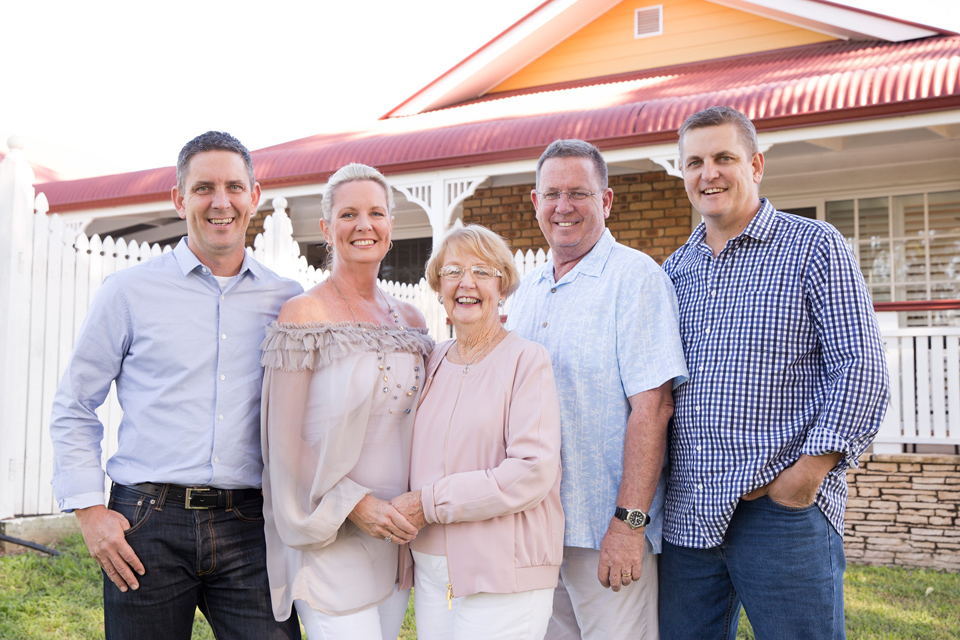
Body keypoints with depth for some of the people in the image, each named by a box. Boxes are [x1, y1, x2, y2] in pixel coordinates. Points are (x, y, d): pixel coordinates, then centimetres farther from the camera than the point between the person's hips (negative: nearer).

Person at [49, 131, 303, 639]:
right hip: (149, 526, -1)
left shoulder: (288, 300, 7)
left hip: (248, 529, 1)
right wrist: (89, 510, -1)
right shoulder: (130, 291, 2)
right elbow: (73, 408, 7)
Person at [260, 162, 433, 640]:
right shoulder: (304, 314, -8)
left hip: (396, 536, 6)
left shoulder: (409, 320, 10)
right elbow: (284, 440, -10)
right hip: (329, 539, -6)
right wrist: (351, 503, -15)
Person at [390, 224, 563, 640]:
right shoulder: (433, 362, 10)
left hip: (503, 576, -5)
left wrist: (431, 502, -16)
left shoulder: (526, 360, -8)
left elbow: (533, 472, -17)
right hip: (431, 569, 5)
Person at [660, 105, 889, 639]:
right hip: (687, 514, 5)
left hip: (784, 512, -4)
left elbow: (861, 369, -7)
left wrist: (807, 472, -16)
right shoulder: (675, 269, 14)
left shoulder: (815, 247, 0)